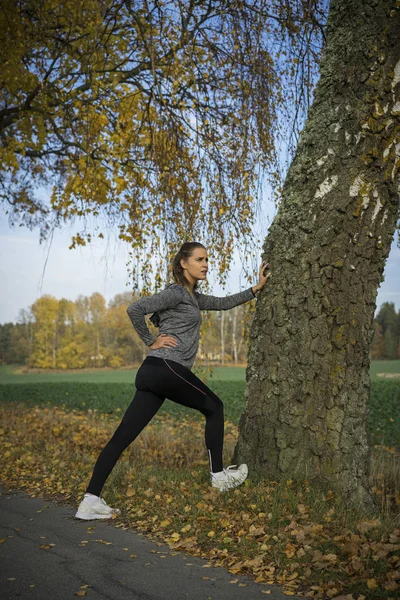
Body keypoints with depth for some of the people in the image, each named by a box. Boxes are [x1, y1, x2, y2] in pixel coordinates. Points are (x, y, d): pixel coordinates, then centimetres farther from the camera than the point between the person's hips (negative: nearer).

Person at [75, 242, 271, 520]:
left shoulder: (192, 296, 24)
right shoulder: (175, 292, -5)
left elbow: (222, 303, 33)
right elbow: (135, 308, -15)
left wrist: (256, 288, 29)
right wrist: (151, 341, -7)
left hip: (152, 373, 9)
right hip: (166, 368, -9)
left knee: (123, 436, 1)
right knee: (214, 407, 10)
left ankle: (90, 501, -1)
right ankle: (219, 475, 20)